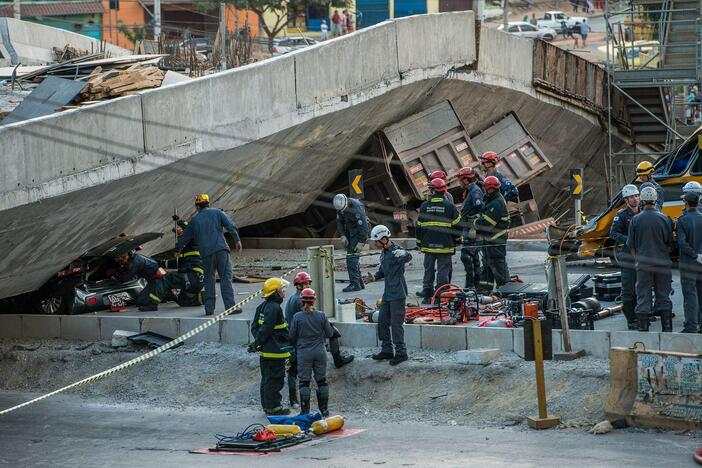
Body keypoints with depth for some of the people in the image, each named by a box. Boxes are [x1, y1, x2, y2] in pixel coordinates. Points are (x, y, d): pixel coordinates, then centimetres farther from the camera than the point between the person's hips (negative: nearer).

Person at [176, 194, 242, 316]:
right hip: (221, 250, -2)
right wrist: (237, 240, 1)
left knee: (208, 280, 11)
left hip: (206, 253, 2)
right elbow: (231, 225, -2)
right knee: (226, 277, -2)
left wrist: (177, 249, 41)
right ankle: (230, 306, -10)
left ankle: (209, 308, 6)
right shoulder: (217, 213, 10)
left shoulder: (194, 220, 15)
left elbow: (185, 238, 24)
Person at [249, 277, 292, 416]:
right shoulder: (274, 308, -19)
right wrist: (257, 344, -14)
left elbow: (254, 327, 14)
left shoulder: (262, 307, 12)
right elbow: (266, 329, -21)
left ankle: (267, 404, 23)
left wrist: (258, 341, 8)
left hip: (265, 351, 10)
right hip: (275, 351, -10)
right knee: (275, 378, -3)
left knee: (267, 378, 15)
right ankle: (273, 407, 1)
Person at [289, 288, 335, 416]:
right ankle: (324, 410, 15)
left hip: (304, 353, -2)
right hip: (320, 352, 2)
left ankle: (305, 411, 4)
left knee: (304, 382, 4)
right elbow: (330, 333, -1)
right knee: (322, 380, 11)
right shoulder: (321, 315, -6)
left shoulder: (297, 317, -10)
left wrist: (296, 347, 18)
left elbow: (292, 337, -3)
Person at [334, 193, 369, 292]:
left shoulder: (357, 208, -27)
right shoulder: (341, 207, -3)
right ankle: (359, 282, 17)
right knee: (352, 256, 9)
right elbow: (339, 221, 10)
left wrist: (361, 242, -23)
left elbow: (363, 226, -25)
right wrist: (342, 235, -2)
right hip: (349, 231, 8)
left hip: (359, 231, -8)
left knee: (352, 256, -15)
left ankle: (355, 284, -14)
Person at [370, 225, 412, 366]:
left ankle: (401, 353, 4)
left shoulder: (396, 251, -18)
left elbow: (407, 257, -41)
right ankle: (387, 350, 25)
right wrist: (374, 277, 7)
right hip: (387, 293, 10)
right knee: (382, 322, 14)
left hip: (397, 294, -10)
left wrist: (403, 255, -64)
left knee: (396, 324, -5)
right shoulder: (384, 252, 12)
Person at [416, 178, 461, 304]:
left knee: (428, 270, 12)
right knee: (443, 270, 2)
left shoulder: (425, 206, 1)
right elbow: (457, 225, 0)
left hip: (428, 245, 2)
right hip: (445, 245, -2)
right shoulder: (449, 206, -5)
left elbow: (419, 226, 7)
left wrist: (419, 242, 18)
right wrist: (457, 240, 16)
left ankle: (427, 296, 12)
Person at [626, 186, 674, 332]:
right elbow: (669, 242, 6)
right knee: (663, 296, 10)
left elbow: (631, 245, 2)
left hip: (643, 264, -1)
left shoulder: (636, 220, -5)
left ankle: (644, 329, 2)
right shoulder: (664, 219, -3)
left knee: (643, 297, 3)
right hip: (662, 262, 1)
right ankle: (667, 328, 10)